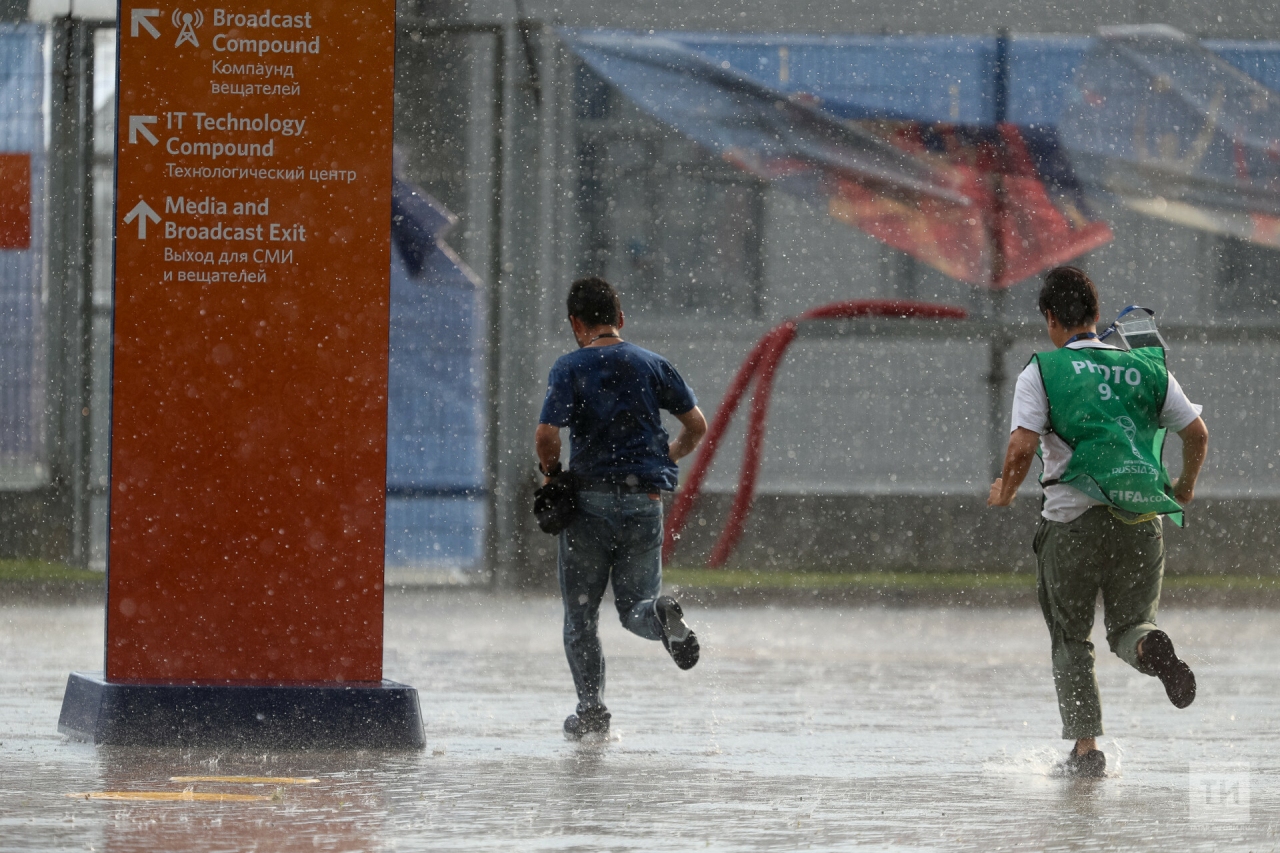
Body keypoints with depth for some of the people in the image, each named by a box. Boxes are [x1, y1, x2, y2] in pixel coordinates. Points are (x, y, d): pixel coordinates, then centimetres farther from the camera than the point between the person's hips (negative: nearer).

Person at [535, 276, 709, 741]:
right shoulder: (653, 365, 6)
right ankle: (661, 615, -27)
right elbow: (697, 425, 6)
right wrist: (669, 457, 24)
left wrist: (552, 471, 5)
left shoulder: (569, 368, -5)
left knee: (581, 615, 10)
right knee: (634, 608, 9)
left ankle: (591, 710, 6)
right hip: (644, 501, 2)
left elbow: (546, 436, -16)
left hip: (589, 498, -2)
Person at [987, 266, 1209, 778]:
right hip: (1142, 519, 2)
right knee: (1128, 626, 12)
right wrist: (1185, 487, 27)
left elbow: (1022, 448, -12)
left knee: (1070, 640, 12)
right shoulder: (1148, 370, 9)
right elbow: (1197, 434, 9)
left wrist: (1004, 494, 8)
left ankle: (1085, 748, 4)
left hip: (1072, 520, -2)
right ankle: (1150, 647, -25)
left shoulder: (1042, 372, -2)